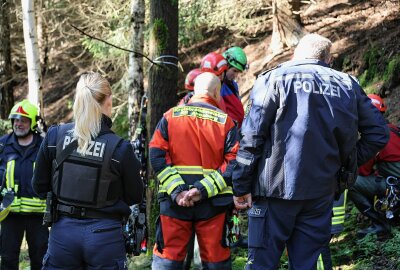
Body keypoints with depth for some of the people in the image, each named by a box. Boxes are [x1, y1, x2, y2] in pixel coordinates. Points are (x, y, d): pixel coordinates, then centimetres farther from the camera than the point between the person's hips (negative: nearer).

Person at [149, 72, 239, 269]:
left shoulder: (170, 116, 5)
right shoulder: (225, 121, 2)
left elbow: (157, 156, -6)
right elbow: (233, 163, -9)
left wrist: (176, 190, -11)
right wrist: (203, 189, -14)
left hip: (173, 201, 1)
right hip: (213, 202, 0)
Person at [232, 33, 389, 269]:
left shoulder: (274, 79, -1)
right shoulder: (347, 85, 8)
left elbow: (251, 138, -7)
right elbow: (378, 134, 9)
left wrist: (241, 186, -2)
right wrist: (347, 163, 16)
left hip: (276, 188, -3)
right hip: (322, 193, 3)